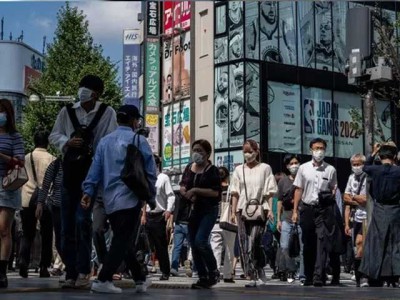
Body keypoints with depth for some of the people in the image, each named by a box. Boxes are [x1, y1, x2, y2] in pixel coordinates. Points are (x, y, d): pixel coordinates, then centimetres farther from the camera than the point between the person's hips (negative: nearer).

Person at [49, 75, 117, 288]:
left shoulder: (107, 113, -3)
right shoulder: (67, 112, 5)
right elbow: (53, 136, 10)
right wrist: (67, 141, -10)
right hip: (70, 171, 4)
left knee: (83, 220, -15)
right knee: (67, 224, 5)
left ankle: (83, 271, -6)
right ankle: (70, 273, 12)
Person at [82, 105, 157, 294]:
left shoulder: (105, 141, 11)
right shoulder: (139, 141, -3)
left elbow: (95, 169, 6)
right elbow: (150, 171, -4)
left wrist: (88, 192, 6)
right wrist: (150, 194, 8)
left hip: (110, 200, 6)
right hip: (130, 198, -6)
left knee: (122, 241, 15)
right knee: (123, 242, -4)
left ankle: (140, 279, 23)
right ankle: (103, 280, -13)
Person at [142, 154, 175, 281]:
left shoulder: (164, 178, -4)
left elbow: (171, 196, -11)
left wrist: (169, 210, -24)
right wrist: (144, 214, 17)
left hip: (159, 216, -6)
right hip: (149, 216, 6)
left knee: (161, 245, -4)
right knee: (152, 244, 6)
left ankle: (165, 272, 2)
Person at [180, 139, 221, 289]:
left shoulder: (212, 170, -8)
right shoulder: (189, 168, 10)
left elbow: (216, 192, -15)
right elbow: (182, 186, 16)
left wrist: (196, 190, -21)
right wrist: (188, 194, -6)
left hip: (209, 210, -7)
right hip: (192, 210, 7)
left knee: (200, 240, -20)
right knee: (193, 244, 6)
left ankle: (213, 271, 0)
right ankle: (203, 277, 15)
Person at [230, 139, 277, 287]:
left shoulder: (265, 168, 6)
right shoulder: (239, 170, 14)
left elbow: (270, 192, 3)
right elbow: (235, 193, 12)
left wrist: (270, 209, -7)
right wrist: (233, 211, 4)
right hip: (243, 210, 4)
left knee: (253, 244, -15)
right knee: (244, 244, -1)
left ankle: (256, 276, -8)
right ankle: (258, 276, 6)